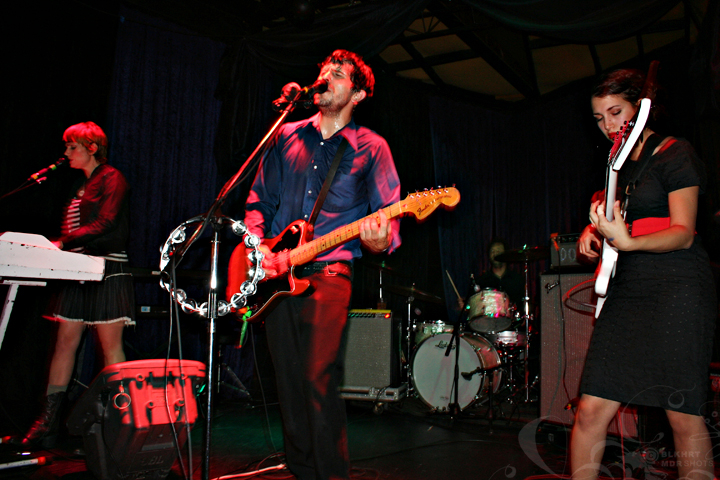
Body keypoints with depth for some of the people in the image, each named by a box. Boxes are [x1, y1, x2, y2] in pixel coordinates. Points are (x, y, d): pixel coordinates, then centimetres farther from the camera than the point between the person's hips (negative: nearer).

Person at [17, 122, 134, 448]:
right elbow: (73, 229, 20)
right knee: (65, 341, 5)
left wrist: (62, 242, -20)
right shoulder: (80, 186, 22)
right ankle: (48, 423, 9)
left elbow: (104, 225, -15)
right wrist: (58, 246, 4)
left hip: (107, 270, -8)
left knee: (110, 344, -4)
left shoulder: (111, 178, -3)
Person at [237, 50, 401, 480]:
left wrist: (378, 240, -25)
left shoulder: (371, 147, 4)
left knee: (319, 382, -14)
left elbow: (390, 215, -1)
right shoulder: (287, 137, 15)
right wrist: (258, 247, 0)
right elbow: (259, 201, 17)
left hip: (328, 271, -4)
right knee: (289, 383, 9)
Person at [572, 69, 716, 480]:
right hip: (627, 290, 6)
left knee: (684, 416, -2)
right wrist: (594, 233, 7)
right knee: (592, 410, 0)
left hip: (678, 289, -6)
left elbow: (683, 233, -11)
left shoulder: (676, 154, -3)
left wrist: (628, 242, -28)